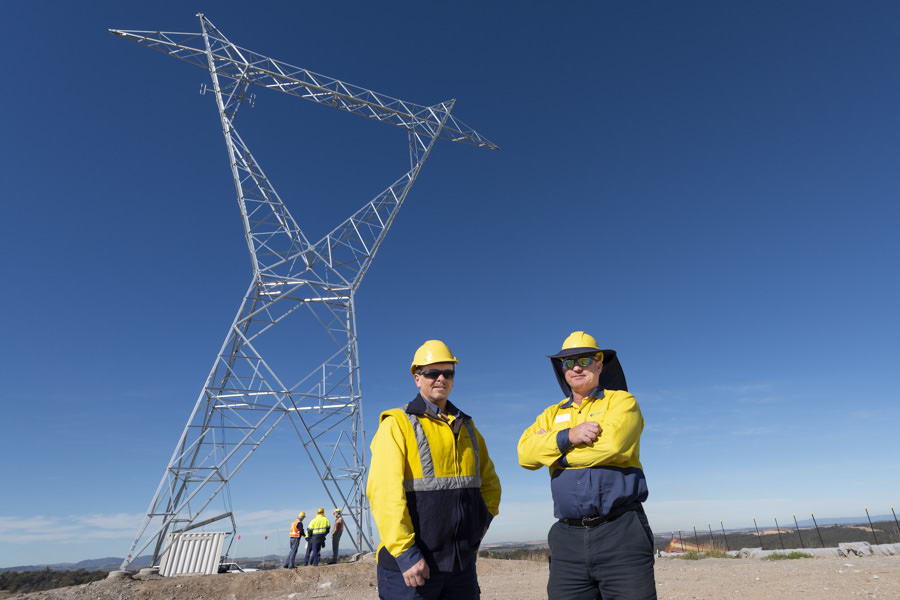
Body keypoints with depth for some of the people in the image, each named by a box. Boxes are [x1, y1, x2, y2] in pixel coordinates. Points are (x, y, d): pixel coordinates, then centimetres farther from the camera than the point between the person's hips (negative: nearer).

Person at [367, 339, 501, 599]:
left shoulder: (466, 427, 13)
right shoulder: (397, 424, -6)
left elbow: (490, 480, 24)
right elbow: (384, 491, -16)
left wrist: (485, 518, 8)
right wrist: (406, 554, -20)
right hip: (409, 563, -5)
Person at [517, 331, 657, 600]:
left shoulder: (621, 401, 4)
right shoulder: (553, 414, 16)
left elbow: (611, 443, -17)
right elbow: (525, 453, -2)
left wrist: (551, 447, -7)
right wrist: (568, 436, -17)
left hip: (620, 531, -3)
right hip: (569, 536, 4)